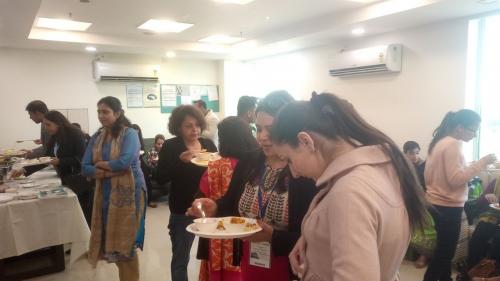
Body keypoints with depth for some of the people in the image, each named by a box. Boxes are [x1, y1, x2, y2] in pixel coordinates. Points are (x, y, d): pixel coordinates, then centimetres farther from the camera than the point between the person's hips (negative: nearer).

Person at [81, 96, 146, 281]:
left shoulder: (129, 134, -8)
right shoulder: (97, 137, 9)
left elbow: (124, 162, -22)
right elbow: (85, 168, 2)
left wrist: (100, 164, -6)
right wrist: (110, 171, -15)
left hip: (128, 193, -6)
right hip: (104, 193, 6)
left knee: (126, 244, 0)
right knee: (111, 243, 12)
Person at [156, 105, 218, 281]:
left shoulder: (208, 144, 3)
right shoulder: (170, 147, -7)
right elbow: (160, 179, -14)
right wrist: (181, 161, -26)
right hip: (183, 210, -3)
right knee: (181, 259, 10)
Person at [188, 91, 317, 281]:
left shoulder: (307, 174, -20)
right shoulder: (248, 162, -2)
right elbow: (231, 205, 9)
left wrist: (272, 236, -29)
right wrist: (215, 209, -10)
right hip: (249, 265, 5)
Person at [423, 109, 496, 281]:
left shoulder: (440, 141, 10)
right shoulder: (453, 144, -17)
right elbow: (456, 179, -23)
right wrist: (482, 163, -17)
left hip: (437, 203, 9)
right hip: (448, 206, -9)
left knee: (444, 248, 20)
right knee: (445, 251, 2)